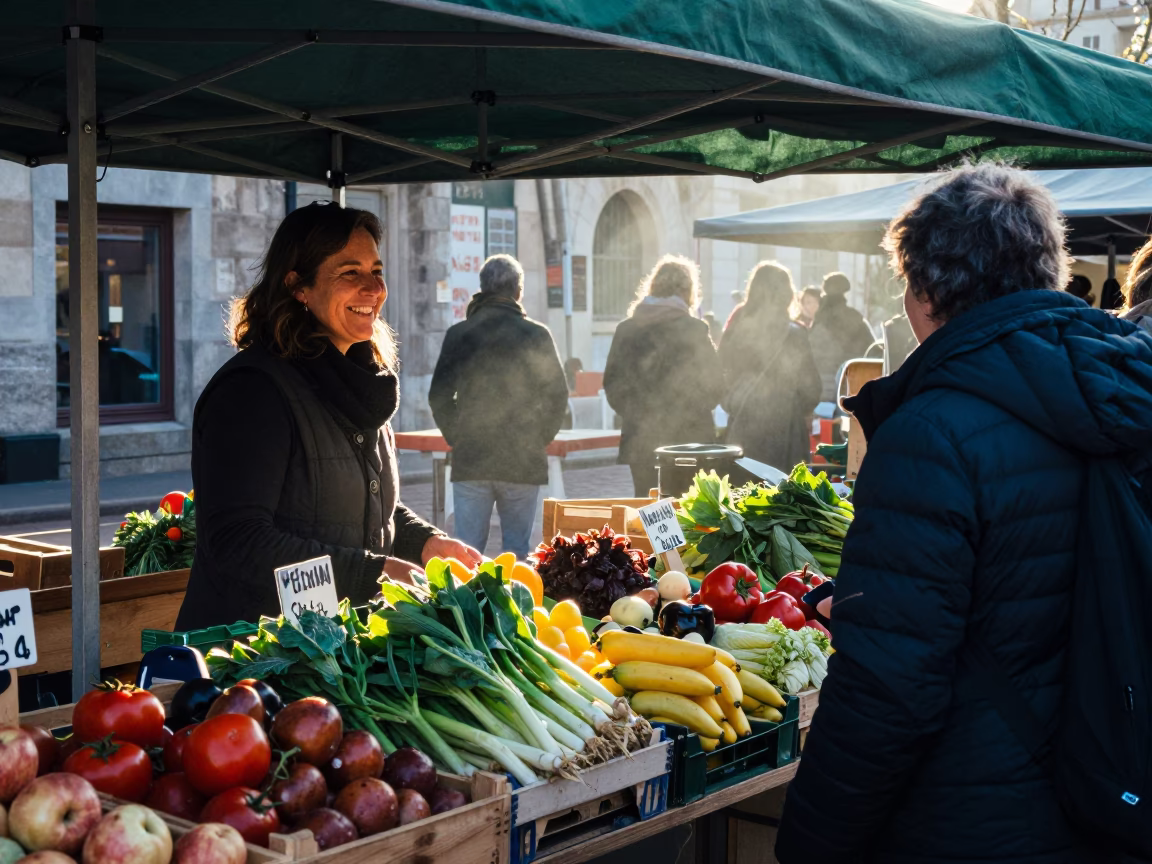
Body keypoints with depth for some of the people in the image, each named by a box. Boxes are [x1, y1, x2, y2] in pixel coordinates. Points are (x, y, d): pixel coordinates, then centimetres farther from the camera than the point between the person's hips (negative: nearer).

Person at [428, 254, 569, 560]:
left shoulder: (458, 334, 0)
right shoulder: (537, 335, -2)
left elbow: (439, 395, 0)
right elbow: (557, 395, 0)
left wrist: (456, 437, 11)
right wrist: (539, 438, 10)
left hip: (469, 460, 1)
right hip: (523, 464, 0)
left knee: (467, 552, 4)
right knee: (517, 550, 6)